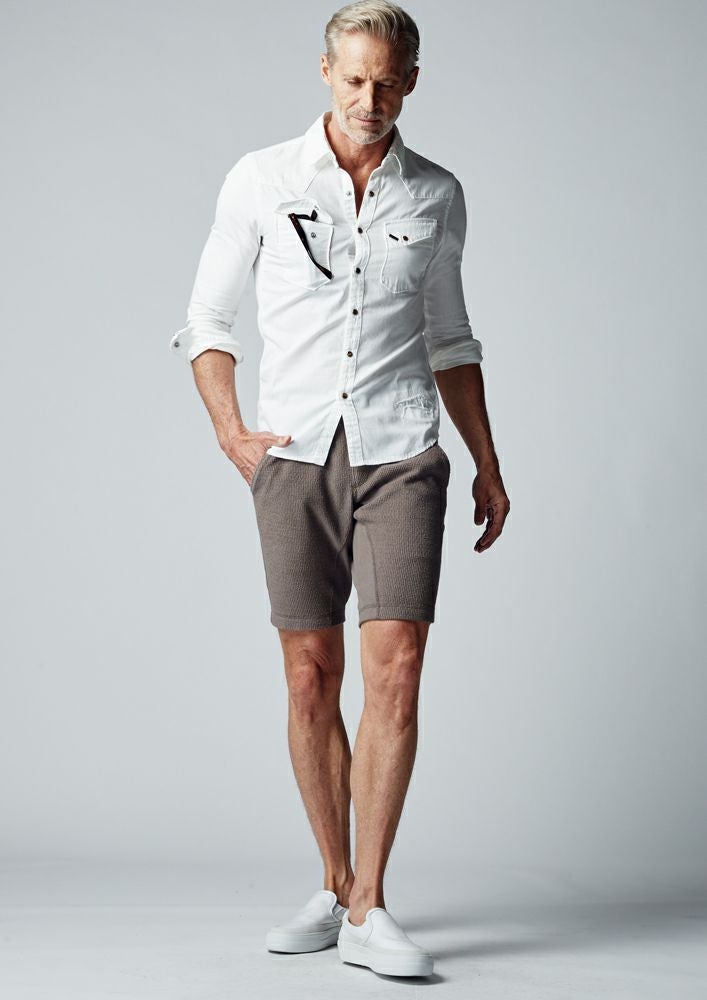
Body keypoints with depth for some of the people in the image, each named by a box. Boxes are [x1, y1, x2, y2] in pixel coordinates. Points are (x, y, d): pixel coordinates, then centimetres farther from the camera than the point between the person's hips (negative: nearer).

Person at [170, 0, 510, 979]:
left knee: (396, 670, -11)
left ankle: (368, 909, -5)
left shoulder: (436, 195, 8)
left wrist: (488, 464, 15)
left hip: (401, 456, 0)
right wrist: (231, 434, -3)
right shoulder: (261, 180, 4)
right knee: (311, 679, 3)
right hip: (296, 457, 0)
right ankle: (335, 888, 18)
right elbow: (208, 320, 10)